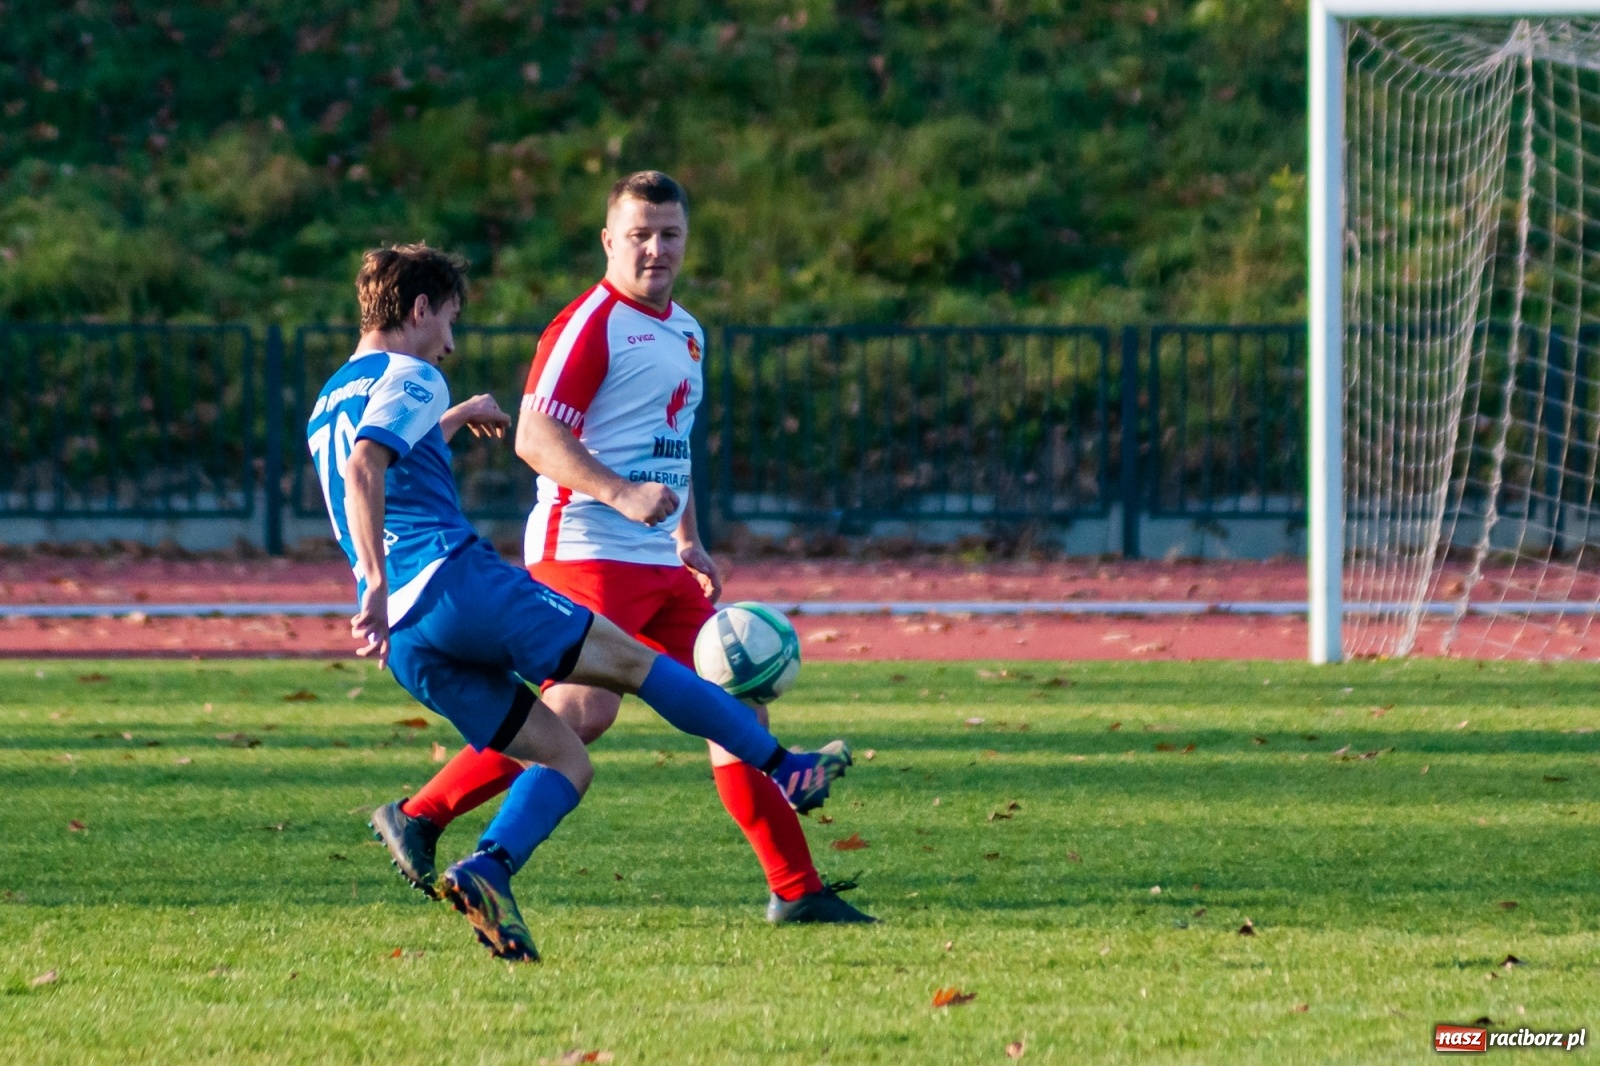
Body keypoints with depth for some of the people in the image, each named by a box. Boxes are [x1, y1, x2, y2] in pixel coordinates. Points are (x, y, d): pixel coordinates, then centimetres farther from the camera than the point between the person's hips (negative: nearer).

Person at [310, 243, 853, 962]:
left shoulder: (330, 402, 25)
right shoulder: (409, 377, -1)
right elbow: (362, 470, -20)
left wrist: (456, 418, 56)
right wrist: (377, 584, -26)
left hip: (404, 635, 8)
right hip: (456, 578, -8)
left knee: (566, 761, 6)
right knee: (633, 659, 2)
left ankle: (486, 873, -20)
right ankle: (787, 772, 3)